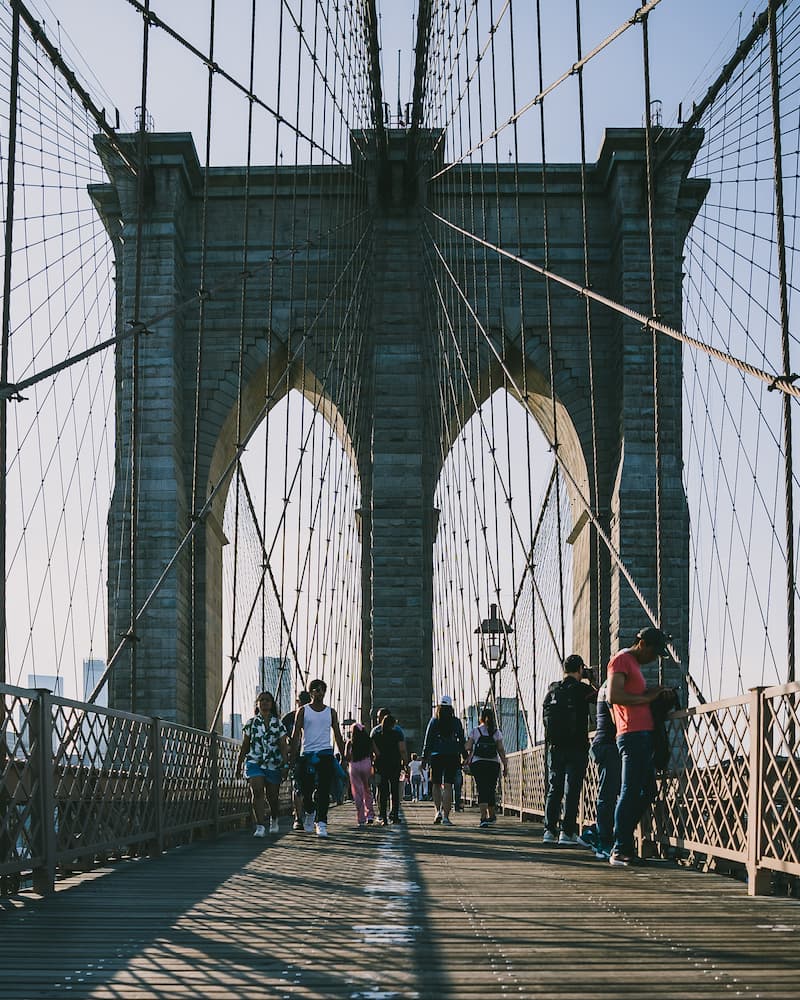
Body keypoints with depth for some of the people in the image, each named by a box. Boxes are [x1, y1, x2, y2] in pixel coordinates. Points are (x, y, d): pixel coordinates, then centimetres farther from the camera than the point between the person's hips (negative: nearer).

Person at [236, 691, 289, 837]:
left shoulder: (278, 724, 6)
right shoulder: (251, 723, 6)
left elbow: (283, 746, 3)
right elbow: (244, 746, 10)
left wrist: (285, 765, -5)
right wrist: (239, 763, 9)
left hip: (273, 764, 1)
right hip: (254, 762, -1)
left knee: (272, 796, 9)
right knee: (257, 792, -18)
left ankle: (274, 819, 38)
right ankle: (260, 827, -21)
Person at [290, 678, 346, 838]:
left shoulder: (331, 712, 11)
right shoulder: (303, 711, 6)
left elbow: (338, 736, 13)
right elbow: (296, 735, 3)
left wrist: (344, 757, 7)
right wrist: (293, 757, -5)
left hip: (325, 754, 0)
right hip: (307, 754, 0)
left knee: (323, 791, -10)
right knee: (307, 790, 4)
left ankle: (321, 822, -12)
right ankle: (309, 813, 32)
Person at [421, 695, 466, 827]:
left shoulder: (434, 721, 0)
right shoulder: (456, 722, 3)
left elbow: (427, 741, -1)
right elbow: (461, 741, 4)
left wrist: (424, 758, 2)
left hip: (436, 756, 0)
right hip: (452, 756, 0)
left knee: (436, 785, 15)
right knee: (448, 786, -2)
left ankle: (438, 811, 2)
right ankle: (445, 816, -9)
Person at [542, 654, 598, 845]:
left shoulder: (553, 689, 7)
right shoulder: (581, 688, -7)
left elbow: (545, 713, 12)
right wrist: (588, 682, 20)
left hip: (554, 746, 4)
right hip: (576, 747, -4)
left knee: (554, 788, 9)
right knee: (572, 789, -3)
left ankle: (549, 830, 6)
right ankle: (567, 831, -6)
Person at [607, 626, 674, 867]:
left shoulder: (634, 664, 27)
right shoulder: (621, 660, -4)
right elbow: (614, 696, -17)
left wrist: (655, 693, 12)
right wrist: (645, 698, -13)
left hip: (643, 735, 10)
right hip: (632, 735, -10)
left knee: (647, 791, 11)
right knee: (630, 792, -11)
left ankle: (624, 843, 15)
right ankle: (620, 851, -11)